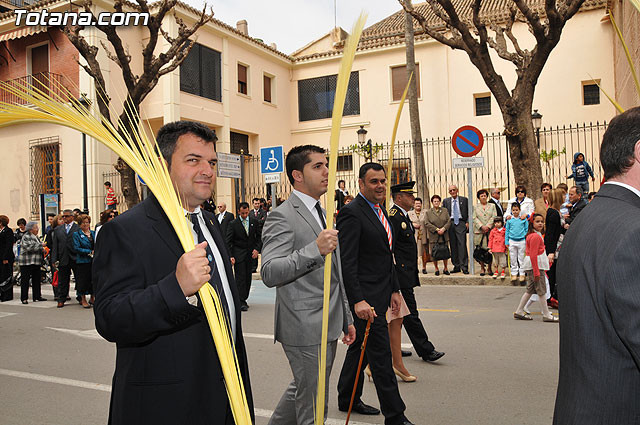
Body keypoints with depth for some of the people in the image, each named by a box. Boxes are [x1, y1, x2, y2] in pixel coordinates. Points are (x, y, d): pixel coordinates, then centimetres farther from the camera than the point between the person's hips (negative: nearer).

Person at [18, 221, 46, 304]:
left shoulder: (36, 237, 16)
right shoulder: (26, 237, -9)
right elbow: (29, 247, -21)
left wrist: (43, 250, 6)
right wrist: (41, 245, -17)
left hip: (36, 262, 8)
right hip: (26, 262, -8)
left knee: (37, 279, 9)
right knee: (25, 280, -2)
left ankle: (37, 296, 15)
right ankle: (24, 298, 2)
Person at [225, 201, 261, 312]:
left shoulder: (254, 222, 5)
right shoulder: (233, 224, -4)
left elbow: (259, 237, 10)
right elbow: (228, 241, -5)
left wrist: (257, 249, -4)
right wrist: (230, 256, -14)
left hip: (250, 254, 4)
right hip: (238, 254, -3)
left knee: (248, 277, 6)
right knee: (240, 277, -8)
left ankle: (244, 299, 17)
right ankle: (241, 302, -7)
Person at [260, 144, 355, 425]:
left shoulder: (324, 215, 16)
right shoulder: (282, 217, -13)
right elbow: (269, 273, -24)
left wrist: (346, 318, 21)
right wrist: (315, 249, -32)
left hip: (328, 327, 9)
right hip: (305, 329, -9)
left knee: (302, 390, 22)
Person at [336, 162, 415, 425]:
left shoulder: (380, 211, 14)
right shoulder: (352, 213, -16)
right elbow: (346, 262, -21)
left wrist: (394, 289, 16)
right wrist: (358, 300, -26)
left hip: (379, 295, 9)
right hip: (365, 297, -9)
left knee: (360, 348, 20)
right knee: (380, 355, -2)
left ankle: (347, 399, 36)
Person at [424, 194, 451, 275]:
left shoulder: (445, 210, 10)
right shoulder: (428, 213, 3)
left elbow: (449, 221, 3)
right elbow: (427, 224, -6)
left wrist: (444, 228, -13)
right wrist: (436, 229, -14)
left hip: (444, 235, 2)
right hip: (433, 236, -2)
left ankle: (445, 269, 17)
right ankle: (436, 269, 14)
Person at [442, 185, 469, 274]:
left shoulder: (464, 200, 8)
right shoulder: (446, 201, 13)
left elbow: (469, 212, 8)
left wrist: (467, 222, -3)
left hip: (461, 223, -2)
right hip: (450, 224, 2)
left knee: (462, 245, -10)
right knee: (453, 246, 3)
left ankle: (464, 267, -7)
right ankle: (456, 266, 9)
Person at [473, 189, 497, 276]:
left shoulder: (492, 206, 14)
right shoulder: (476, 207, 13)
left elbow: (494, 217, 3)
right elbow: (474, 218, 2)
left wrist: (488, 226, -10)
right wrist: (481, 226, -11)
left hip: (490, 231, 0)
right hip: (479, 231, 0)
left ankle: (489, 268, 7)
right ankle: (482, 268, 5)